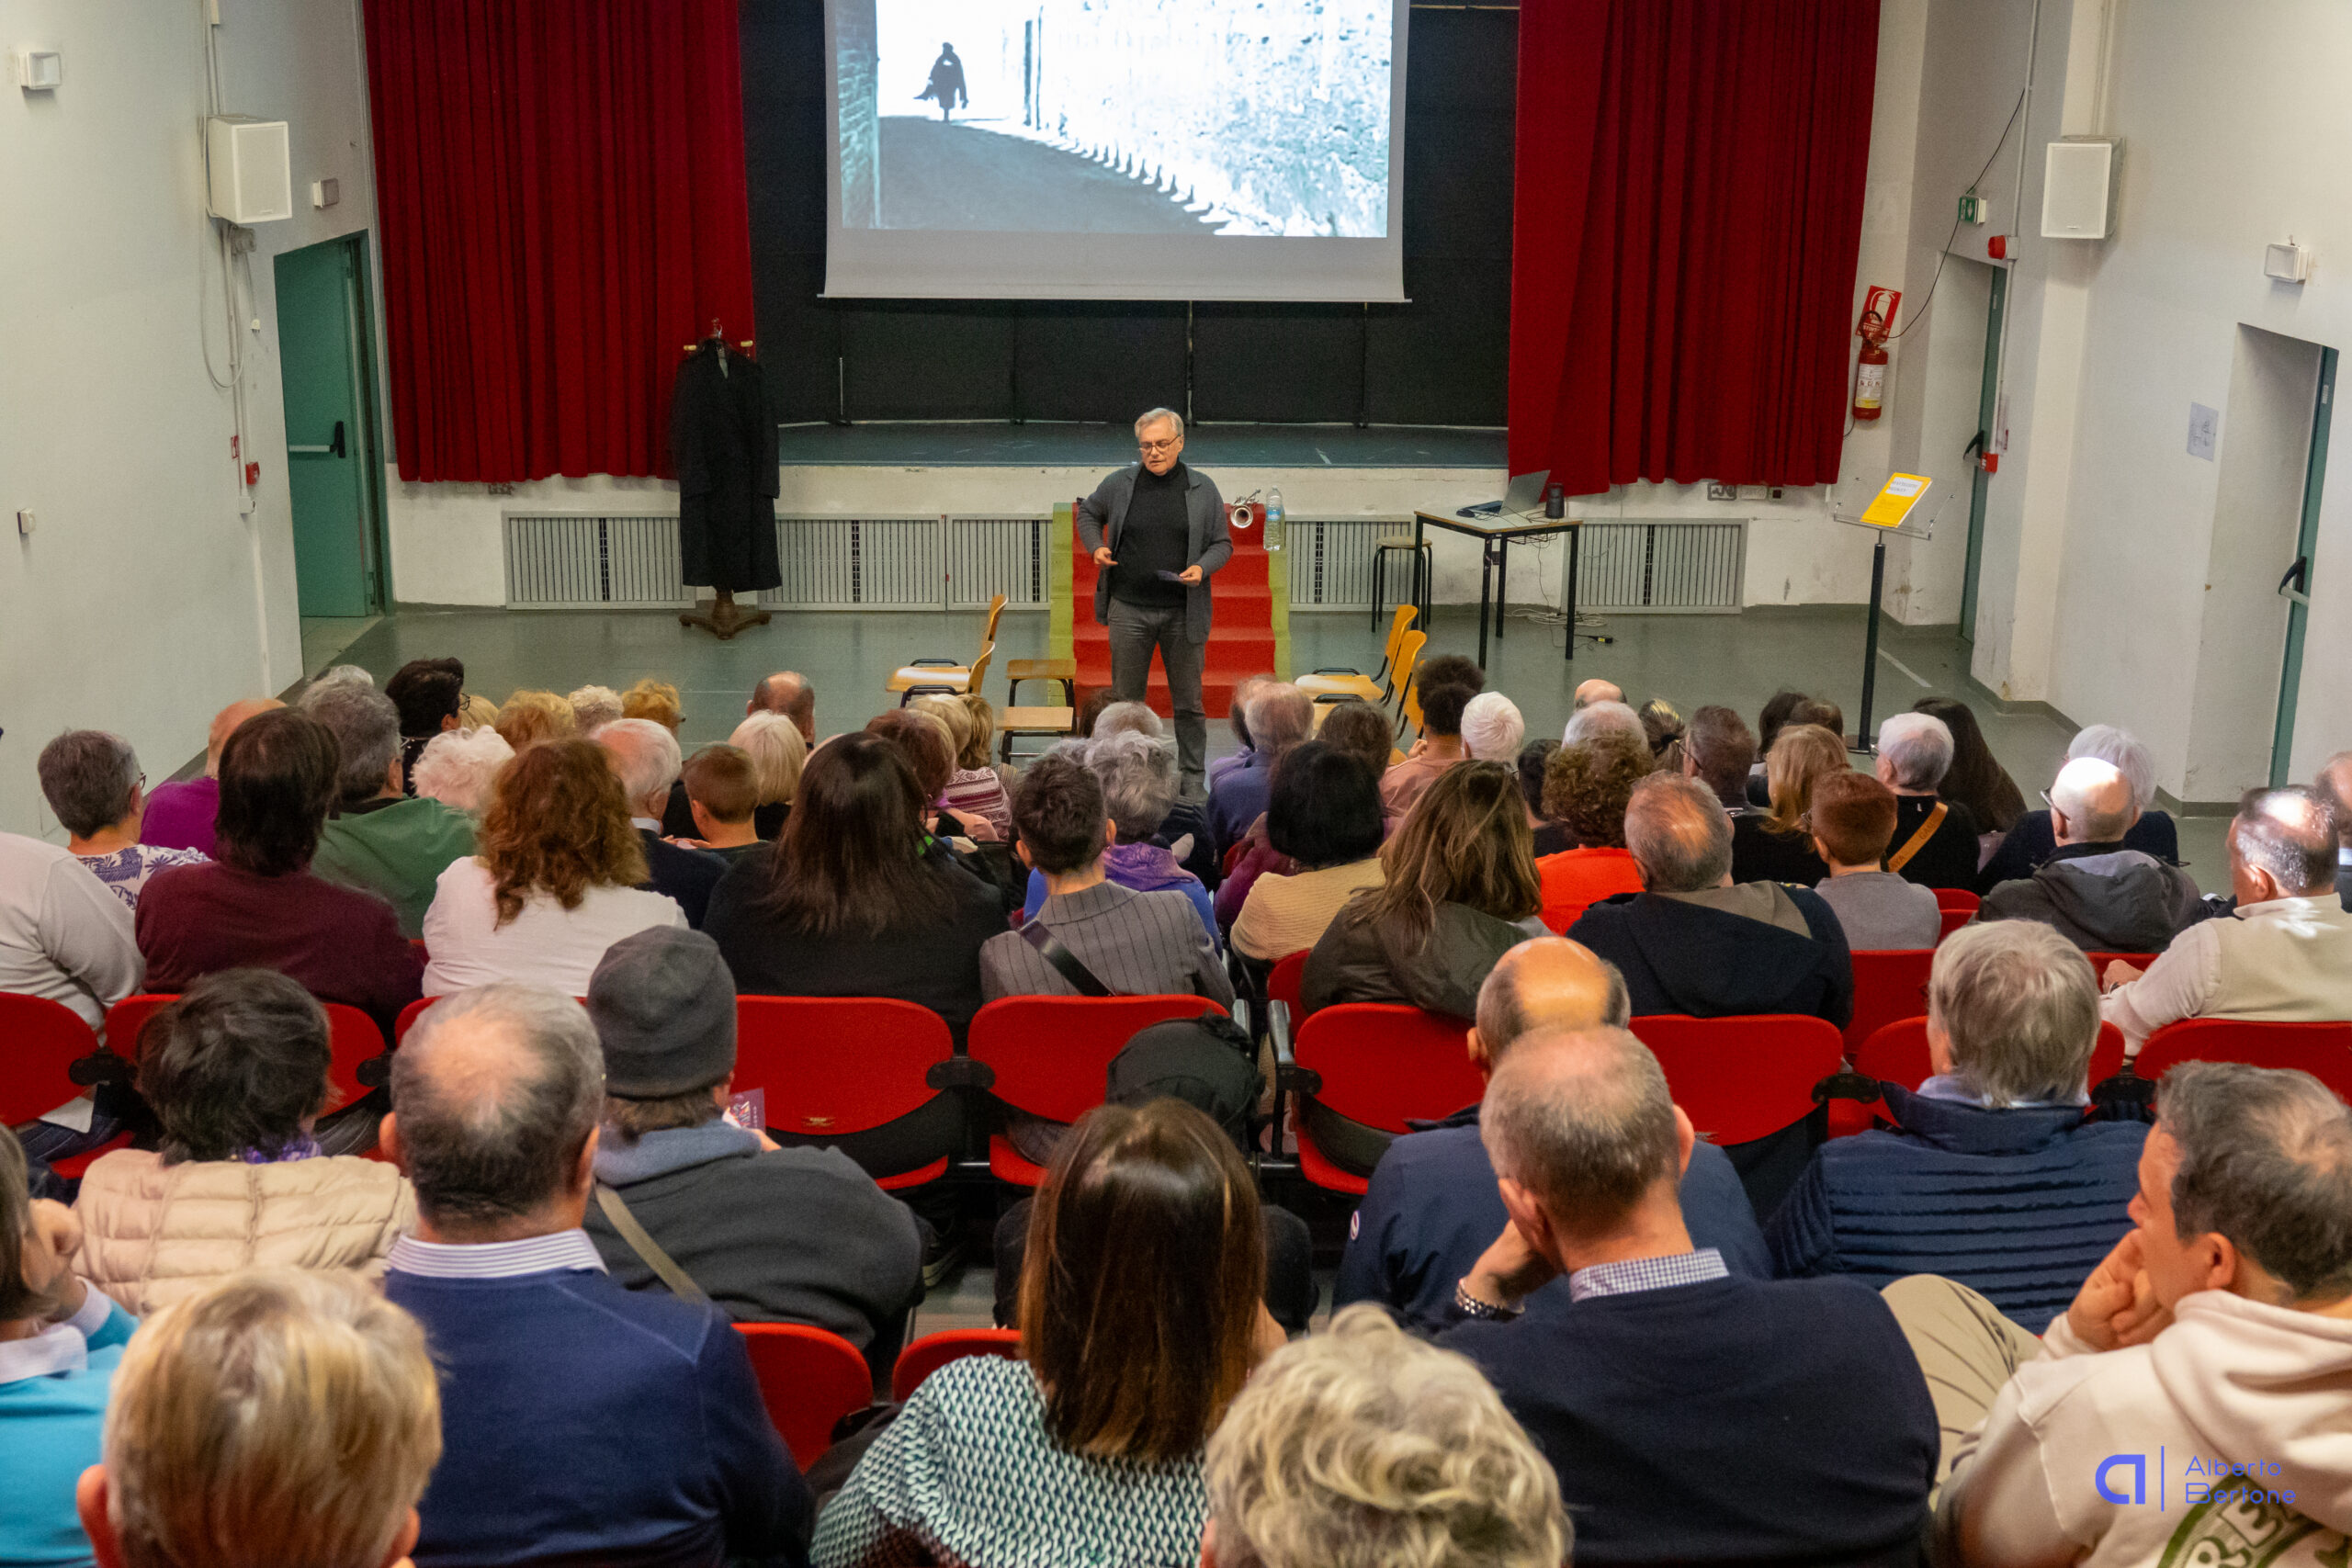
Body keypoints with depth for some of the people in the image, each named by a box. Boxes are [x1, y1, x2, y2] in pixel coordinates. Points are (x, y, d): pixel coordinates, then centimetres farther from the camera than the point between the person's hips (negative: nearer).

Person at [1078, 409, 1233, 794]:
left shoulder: (1202, 489, 1)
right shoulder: (1120, 484, 2)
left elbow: (1223, 544, 6)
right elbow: (1088, 513, 20)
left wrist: (1203, 567, -14)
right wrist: (1096, 547, 1)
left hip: (1183, 612, -1)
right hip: (1129, 609, 1)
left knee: (1189, 701, 6)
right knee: (1126, 699, 7)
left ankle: (1193, 778, 17)